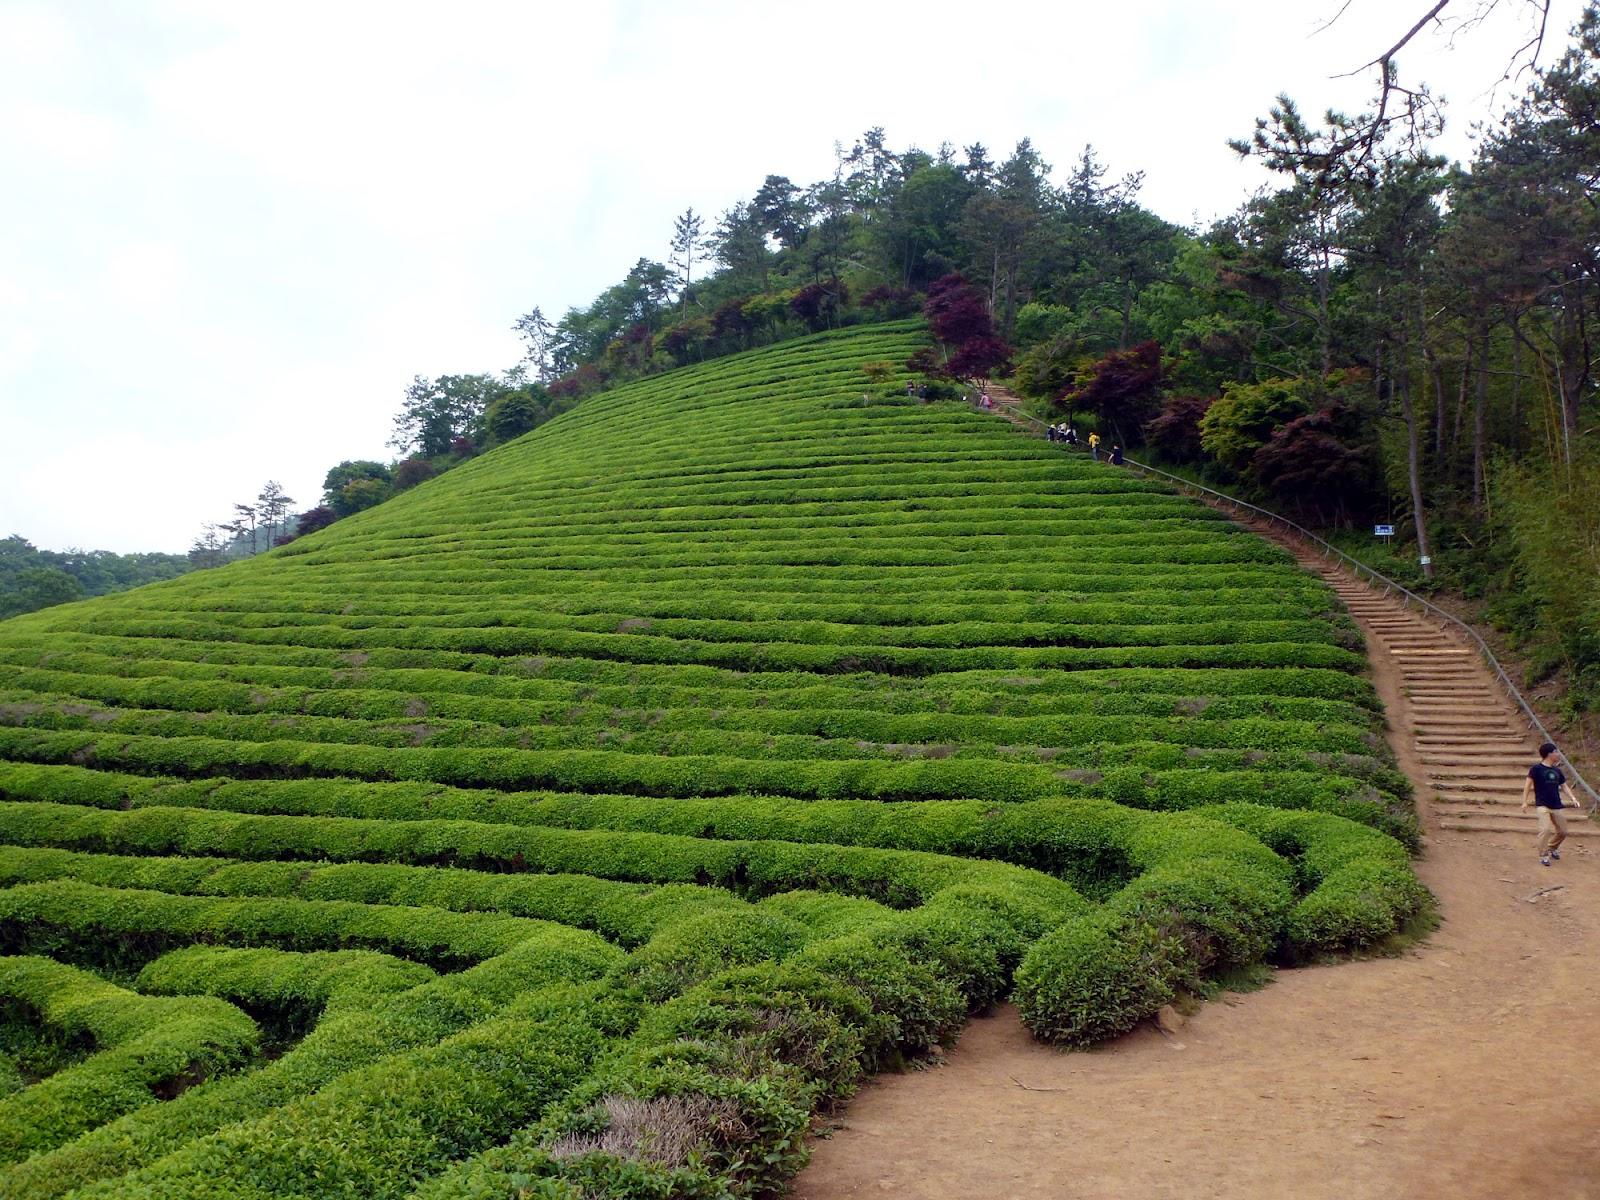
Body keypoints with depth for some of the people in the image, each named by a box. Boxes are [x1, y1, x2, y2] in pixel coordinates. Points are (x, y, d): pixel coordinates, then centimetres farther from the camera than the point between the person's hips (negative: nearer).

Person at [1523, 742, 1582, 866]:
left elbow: (1564, 786, 14)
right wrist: (1525, 801, -12)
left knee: (1562, 832, 11)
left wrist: (1573, 798, -1)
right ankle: (1543, 856, -5)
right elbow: (1528, 785, -7)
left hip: (1556, 806, 6)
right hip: (1542, 805, -6)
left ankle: (1552, 848, 38)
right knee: (1545, 830, -19)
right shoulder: (1536, 768, -8)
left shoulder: (1557, 771, 9)